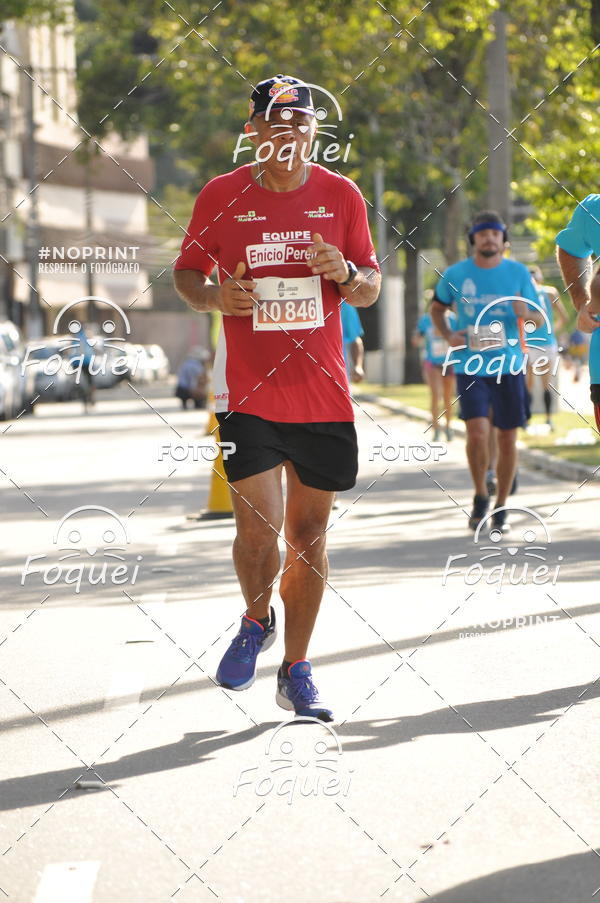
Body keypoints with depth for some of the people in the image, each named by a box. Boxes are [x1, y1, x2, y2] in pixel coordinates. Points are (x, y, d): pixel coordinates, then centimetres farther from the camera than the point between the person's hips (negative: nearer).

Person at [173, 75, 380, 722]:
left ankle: (296, 672, 20)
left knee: (308, 533, 7)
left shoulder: (341, 196, 4)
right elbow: (186, 273, 10)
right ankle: (255, 621, 20)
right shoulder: (220, 196, 0)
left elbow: (371, 289, 10)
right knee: (258, 528, -13)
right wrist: (214, 296, -11)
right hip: (248, 394, -2)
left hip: (323, 394, 2)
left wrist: (346, 274, -12)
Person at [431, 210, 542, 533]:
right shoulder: (455, 274, 1)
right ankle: (480, 496, 9)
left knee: (507, 439, 4)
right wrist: (449, 336, 0)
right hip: (470, 367, -1)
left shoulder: (518, 272, 2)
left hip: (509, 366, 1)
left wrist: (526, 313, -17)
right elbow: (437, 308, 19)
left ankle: (500, 507, 20)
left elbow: (539, 320, 6)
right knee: (477, 433, -16)